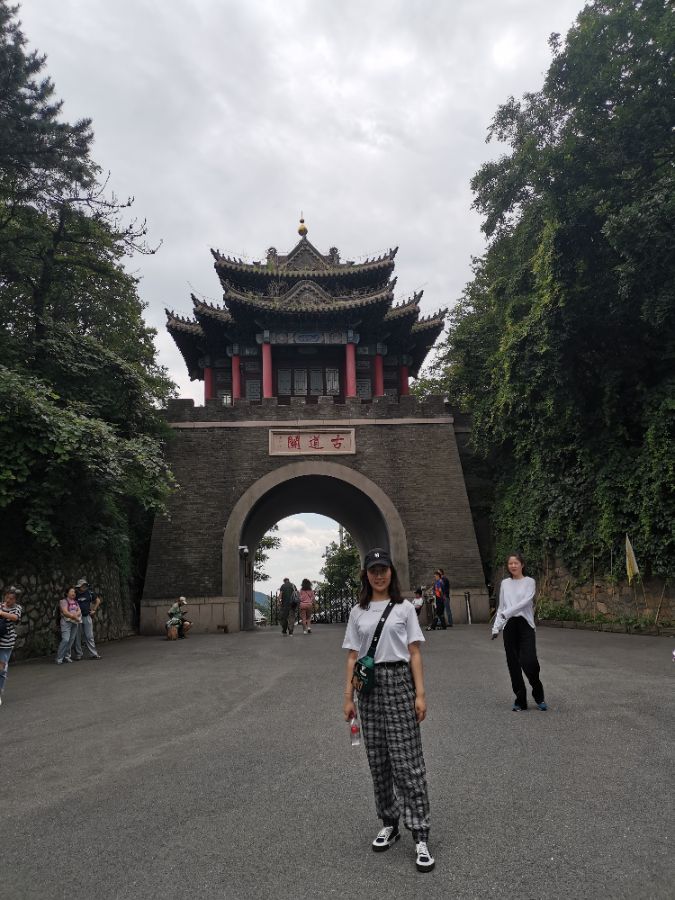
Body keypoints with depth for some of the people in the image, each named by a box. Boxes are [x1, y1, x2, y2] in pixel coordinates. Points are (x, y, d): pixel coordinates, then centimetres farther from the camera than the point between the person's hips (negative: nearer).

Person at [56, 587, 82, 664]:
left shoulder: (75, 602, 18)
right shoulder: (64, 601, -2)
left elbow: (79, 611, 7)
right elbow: (65, 612, -13)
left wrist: (74, 615, -13)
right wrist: (74, 616, -14)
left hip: (75, 623, 6)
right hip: (66, 622, -6)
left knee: (71, 640, 3)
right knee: (65, 639, -15)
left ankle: (67, 656, 12)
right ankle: (59, 658, -8)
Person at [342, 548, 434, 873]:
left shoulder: (404, 608, 0)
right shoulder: (358, 613, 6)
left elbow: (414, 653, -1)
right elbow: (352, 657, 7)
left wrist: (420, 694, -8)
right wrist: (348, 697, 2)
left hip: (399, 682, -3)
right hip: (370, 685, 3)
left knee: (407, 762, -4)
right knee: (378, 761, 12)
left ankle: (420, 836, 3)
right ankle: (389, 825, 28)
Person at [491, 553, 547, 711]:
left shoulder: (529, 582, -1)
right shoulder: (505, 583, 11)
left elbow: (525, 601, -17)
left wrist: (507, 613, -25)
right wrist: (496, 627, 9)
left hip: (525, 625, -4)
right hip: (509, 626, 4)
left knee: (529, 662, -12)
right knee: (514, 664, 5)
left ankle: (538, 696, 14)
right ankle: (520, 700, 17)